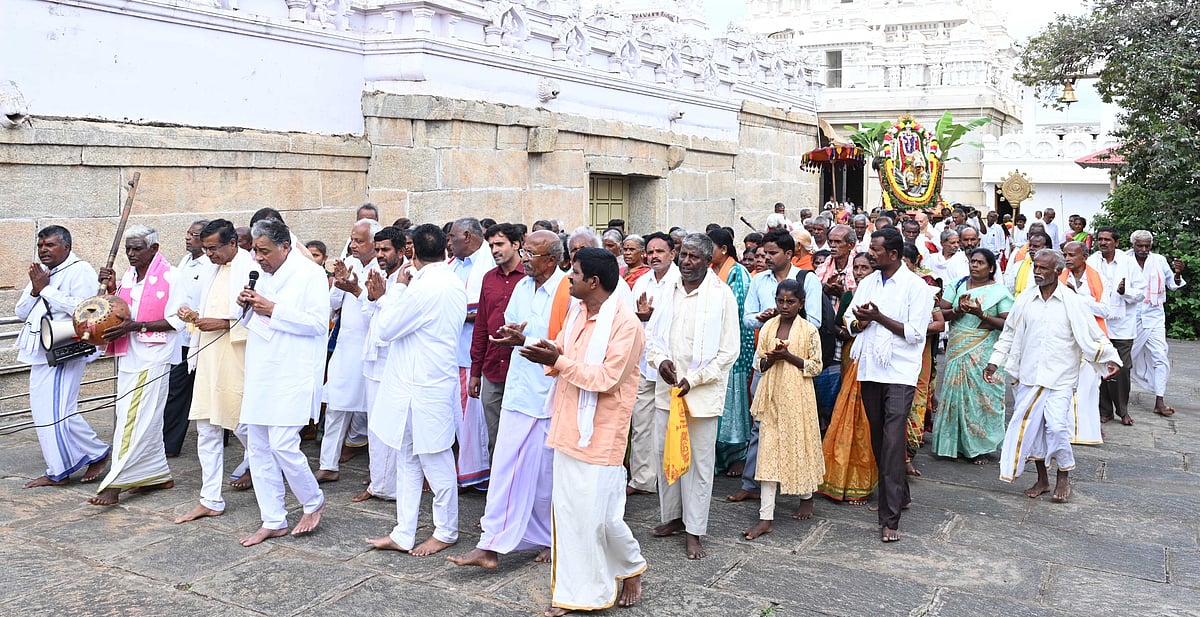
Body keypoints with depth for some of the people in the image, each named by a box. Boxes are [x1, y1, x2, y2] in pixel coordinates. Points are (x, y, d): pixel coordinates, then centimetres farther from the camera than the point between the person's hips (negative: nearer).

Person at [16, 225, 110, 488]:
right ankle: (58, 472, 21)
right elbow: (21, 312, 14)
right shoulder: (40, 272, 16)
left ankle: (99, 453, 8)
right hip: (41, 353, 9)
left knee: (58, 413, -11)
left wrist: (45, 288, -17)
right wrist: (35, 290, -5)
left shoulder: (80, 270, -9)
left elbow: (80, 308, -23)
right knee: (44, 413, 11)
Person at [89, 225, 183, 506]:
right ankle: (159, 475, 23)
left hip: (153, 359, -8)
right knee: (147, 420, 13)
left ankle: (114, 485, -4)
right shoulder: (129, 276, 12)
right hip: (128, 357, 8)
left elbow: (176, 320, -14)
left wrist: (135, 326, -20)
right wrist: (111, 288, 3)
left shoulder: (169, 276, -9)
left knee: (133, 422, -6)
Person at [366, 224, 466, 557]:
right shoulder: (454, 282, 7)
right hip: (427, 380, 10)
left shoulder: (424, 287, -21)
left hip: (422, 387, -10)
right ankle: (403, 534, 21)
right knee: (407, 461, 14)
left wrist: (398, 287, -4)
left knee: (435, 462, 6)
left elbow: (387, 328, -12)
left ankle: (446, 532, 21)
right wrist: (403, 290, 9)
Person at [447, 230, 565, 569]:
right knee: (505, 466, 5)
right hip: (518, 391, 6)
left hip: (550, 396, -6)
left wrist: (527, 341, -20)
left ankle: (549, 541, 27)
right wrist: (510, 336, -3)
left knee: (546, 472, 7)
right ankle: (491, 546, 9)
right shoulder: (522, 287, 9)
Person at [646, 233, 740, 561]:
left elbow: (730, 350, -8)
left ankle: (694, 531, 12)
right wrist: (660, 360, -7)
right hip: (667, 388, 5)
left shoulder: (721, 295, -7)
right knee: (664, 453, 11)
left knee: (699, 460, 1)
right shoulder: (670, 292, 8)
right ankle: (673, 516, 29)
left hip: (702, 393, -5)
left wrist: (694, 379, -13)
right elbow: (651, 333, 14)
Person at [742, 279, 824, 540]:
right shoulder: (767, 328, 6)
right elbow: (759, 363, 9)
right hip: (772, 396, 3)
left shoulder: (809, 330, -4)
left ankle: (806, 497, 37)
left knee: (800, 444, 9)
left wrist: (788, 356, -16)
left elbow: (816, 367, -5)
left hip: (797, 396, -3)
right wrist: (771, 358, -13)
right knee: (769, 451, -1)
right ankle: (766, 517, 0)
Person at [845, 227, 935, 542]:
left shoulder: (916, 286, -6)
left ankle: (890, 518, -10)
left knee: (893, 442, -11)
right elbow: (851, 323, 11)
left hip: (900, 373, -6)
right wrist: (860, 321, -12)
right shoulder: (868, 282, 12)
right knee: (879, 439, 14)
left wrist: (879, 317, -16)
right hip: (870, 369, 6)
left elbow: (915, 333, -11)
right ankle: (899, 494, 32)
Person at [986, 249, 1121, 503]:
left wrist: (1111, 357, -11)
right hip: (1029, 375, 4)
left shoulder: (1072, 302, -3)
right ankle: (1042, 480, 21)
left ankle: (1064, 478, 10)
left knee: (1057, 426, -13)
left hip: (1060, 377, -4)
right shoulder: (1024, 301, 6)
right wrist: (994, 361, 10)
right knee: (1030, 425, 6)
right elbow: (1009, 334, 14)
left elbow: (1093, 335, 1)